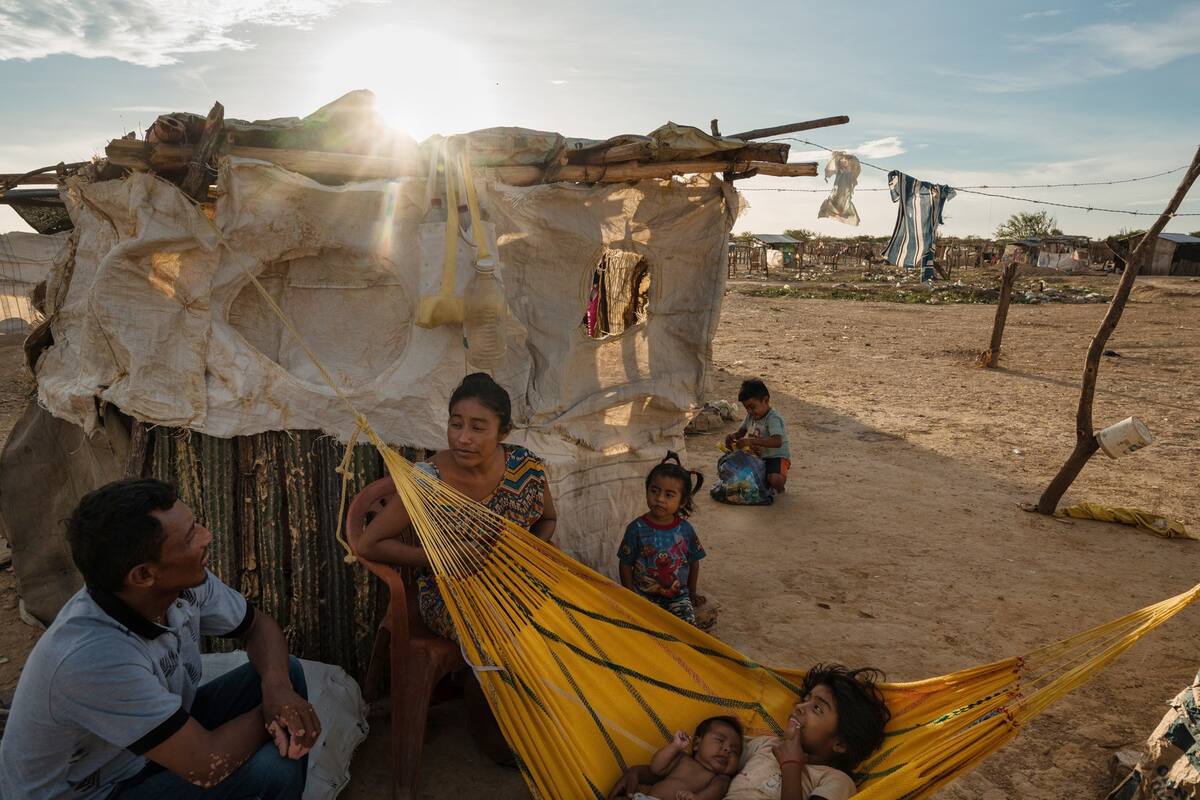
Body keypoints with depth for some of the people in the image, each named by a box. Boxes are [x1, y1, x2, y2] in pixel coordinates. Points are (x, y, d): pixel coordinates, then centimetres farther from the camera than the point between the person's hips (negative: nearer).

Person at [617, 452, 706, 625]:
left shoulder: (686, 529, -5)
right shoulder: (637, 528, -10)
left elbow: (694, 563, 9)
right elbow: (625, 565, -1)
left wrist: (692, 593, 16)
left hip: (678, 594, 2)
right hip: (644, 595, -1)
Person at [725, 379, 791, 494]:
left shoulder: (773, 418, -23)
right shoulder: (750, 416, 3)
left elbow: (777, 442, -37)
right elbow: (742, 432, 14)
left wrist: (751, 441, -45)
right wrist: (732, 436, -11)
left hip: (777, 456, -8)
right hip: (757, 456, 8)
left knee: (775, 479, -36)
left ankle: (779, 487, 3)